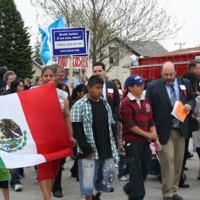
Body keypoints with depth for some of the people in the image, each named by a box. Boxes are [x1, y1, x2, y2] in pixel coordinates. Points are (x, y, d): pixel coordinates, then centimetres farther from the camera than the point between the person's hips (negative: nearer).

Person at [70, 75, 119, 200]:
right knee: (88, 181, -4)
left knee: (106, 178, 9)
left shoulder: (105, 104, 15)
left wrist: (113, 147, 12)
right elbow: (77, 130, -11)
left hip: (106, 150, 6)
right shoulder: (79, 105, -5)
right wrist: (86, 150, -16)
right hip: (89, 152, -6)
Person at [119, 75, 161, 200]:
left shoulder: (145, 102, 11)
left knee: (145, 170, 13)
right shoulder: (126, 103, -11)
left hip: (145, 142, 7)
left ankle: (130, 189, 35)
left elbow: (151, 121, 12)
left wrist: (155, 138, 1)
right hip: (132, 142, -7)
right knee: (136, 171, -1)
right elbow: (130, 125, -16)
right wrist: (148, 135, -12)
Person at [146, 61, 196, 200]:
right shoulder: (153, 87, -6)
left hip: (181, 130, 5)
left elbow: (192, 99, 16)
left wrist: (190, 105, -8)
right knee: (168, 160, -9)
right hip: (164, 130, -5)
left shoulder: (185, 83, 5)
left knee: (178, 161, 11)